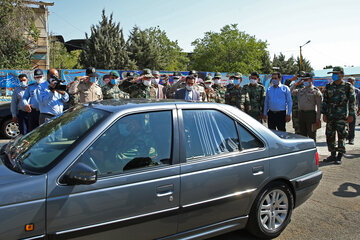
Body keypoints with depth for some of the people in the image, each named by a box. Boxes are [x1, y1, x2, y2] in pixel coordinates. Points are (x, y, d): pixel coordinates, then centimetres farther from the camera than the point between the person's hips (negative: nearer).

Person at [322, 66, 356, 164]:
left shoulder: (348, 86, 0)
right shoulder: (328, 86, 10)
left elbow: (352, 101, 0)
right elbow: (325, 101, 13)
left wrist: (351, 115, -4)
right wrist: (324, 113, 7)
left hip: (342, 116, -4)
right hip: (330, 116, 4)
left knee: (341, 136, -2)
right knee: (329, 135, 6)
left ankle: (340, 156, 10)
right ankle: (333, 155, 18)